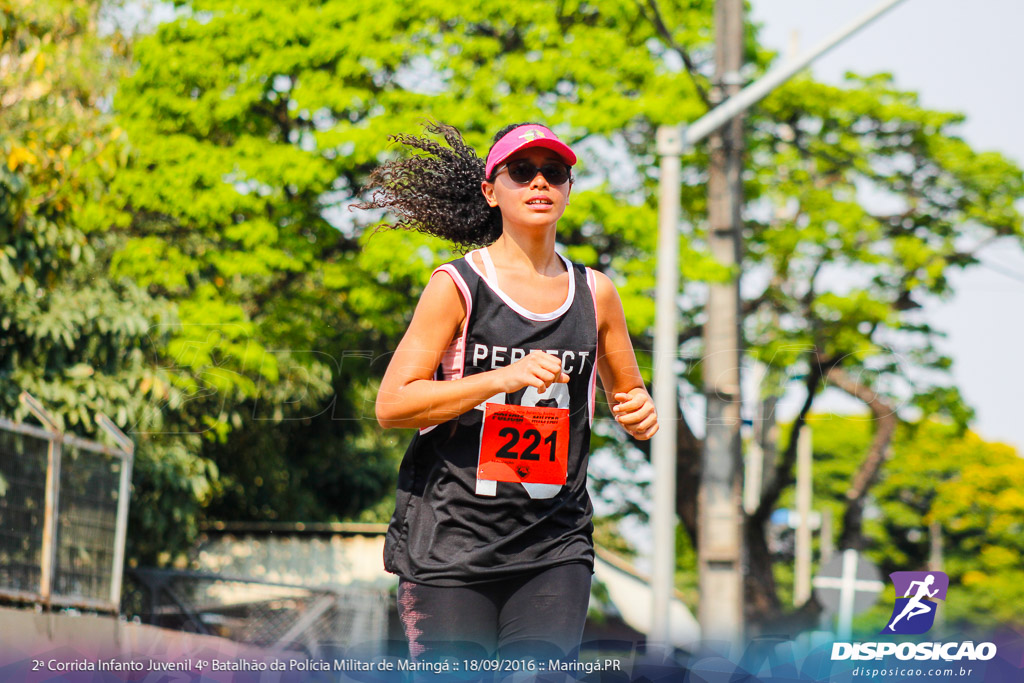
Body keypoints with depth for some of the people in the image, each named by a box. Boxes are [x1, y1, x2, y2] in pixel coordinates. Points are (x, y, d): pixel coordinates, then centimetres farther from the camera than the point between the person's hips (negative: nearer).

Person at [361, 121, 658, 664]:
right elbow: (391, 405, -9)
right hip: (451, 539, -3)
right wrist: (504, 379, -18)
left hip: (555, 545, 3)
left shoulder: (595, 294, 10)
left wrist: (639, 414, -1)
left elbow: (627, 392, 24)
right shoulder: (456, 287, -2)